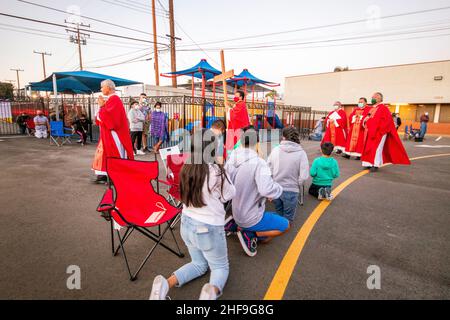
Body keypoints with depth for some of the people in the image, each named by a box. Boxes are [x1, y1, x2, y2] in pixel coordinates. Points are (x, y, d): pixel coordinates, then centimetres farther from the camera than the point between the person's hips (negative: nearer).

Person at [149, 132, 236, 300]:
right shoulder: (216, 171, -24)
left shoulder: (186, 169, -7)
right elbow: (230, 194, -5)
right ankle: (212, 290, -13)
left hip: (187, 224, 6)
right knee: (221, 266, 19)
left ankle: (165, 284, 7)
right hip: (208, 228, -5)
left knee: (199, 264, 27)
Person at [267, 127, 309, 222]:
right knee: (287, 218, 17)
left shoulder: (275, 150, -5)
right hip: (291, 191, -3)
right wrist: (297, 185, 3)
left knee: (278, 214, 28)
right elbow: (304, 176, -16)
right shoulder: (301, 153, -12)